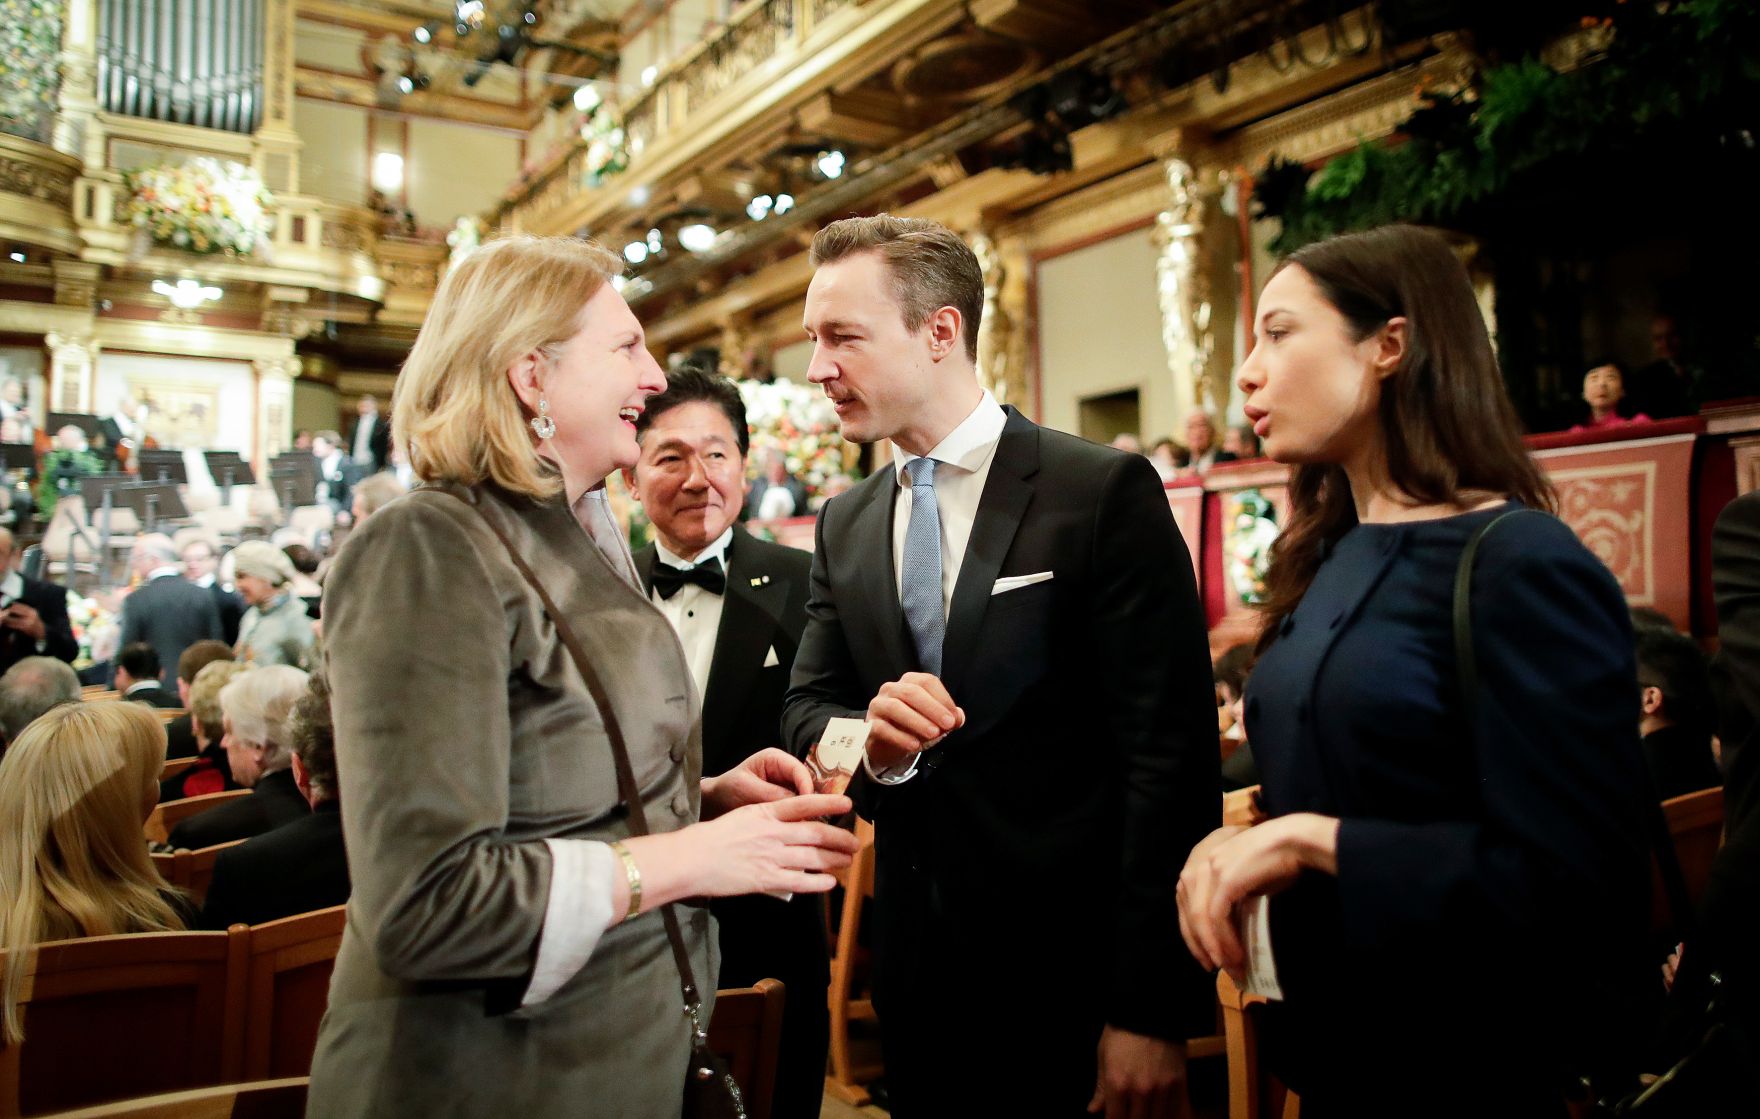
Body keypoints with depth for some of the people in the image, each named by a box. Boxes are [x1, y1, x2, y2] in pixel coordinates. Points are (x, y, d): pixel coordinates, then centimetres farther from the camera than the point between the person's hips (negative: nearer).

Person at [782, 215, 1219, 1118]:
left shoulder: (1106, 493, -11)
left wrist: (1151, 1011, -16)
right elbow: (805, 712, 5)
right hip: (915, 974, 5)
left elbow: (1169, 756, -14)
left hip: (1070, 974, -4)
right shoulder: (844, 526, 7)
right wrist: (870, 740, -19)